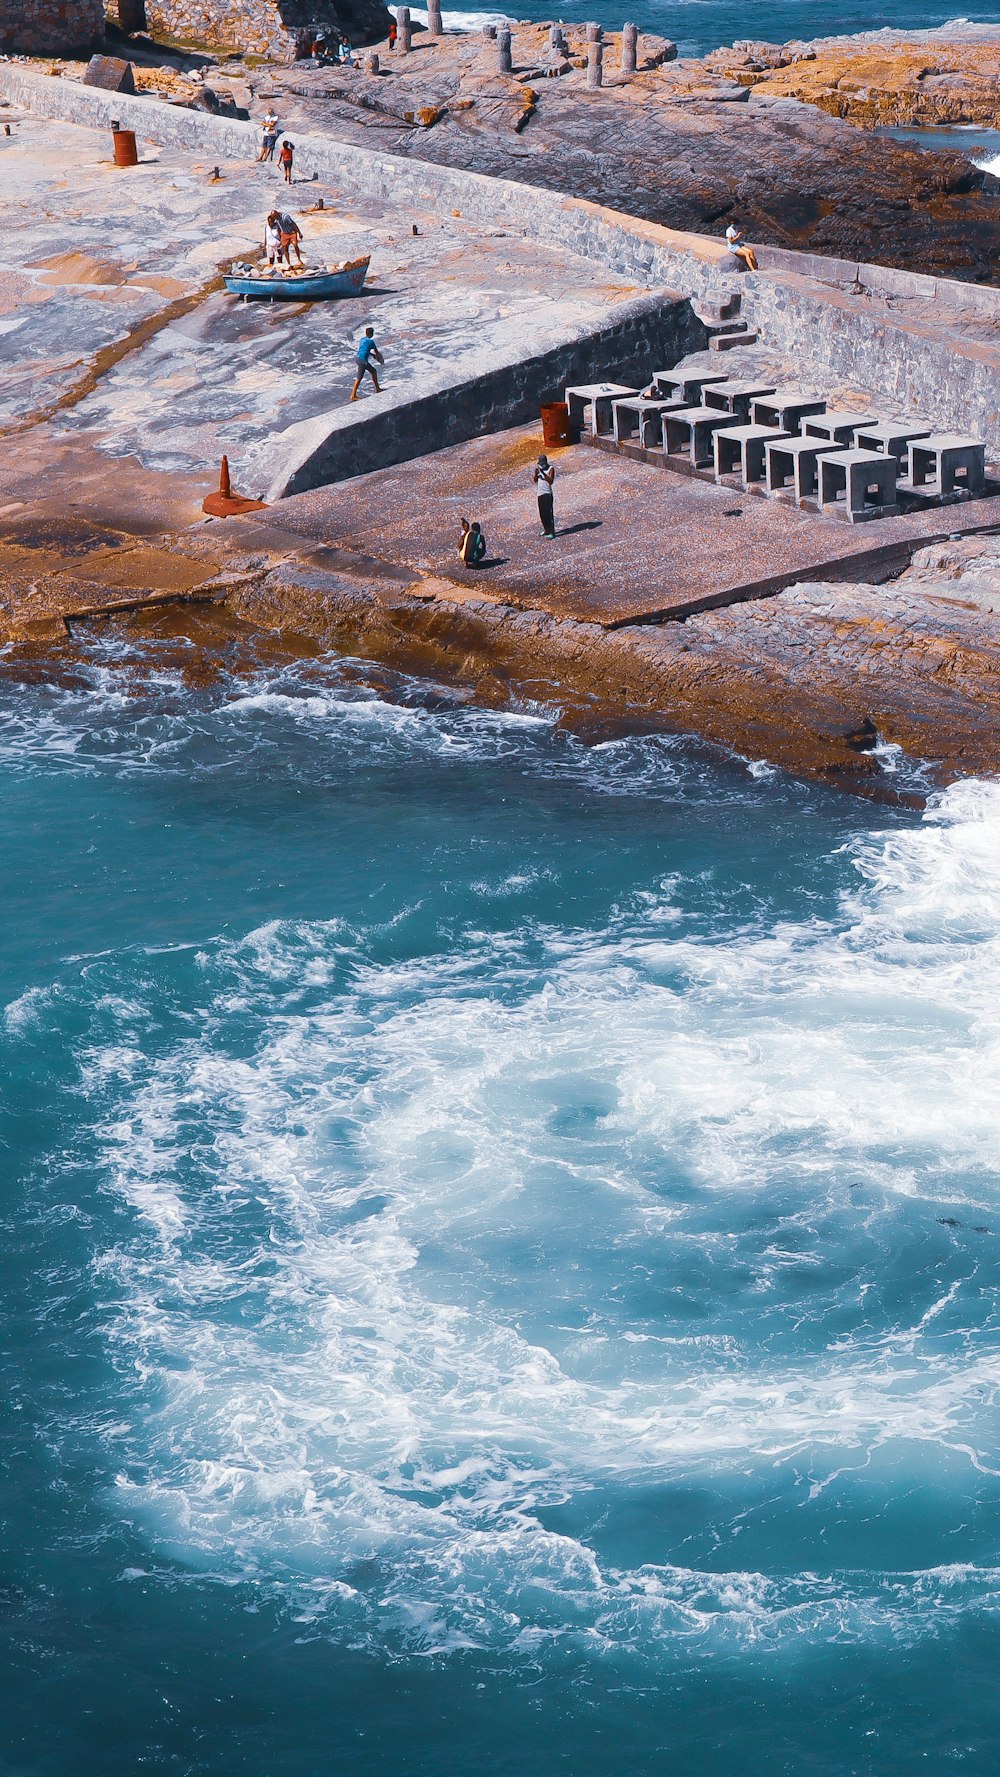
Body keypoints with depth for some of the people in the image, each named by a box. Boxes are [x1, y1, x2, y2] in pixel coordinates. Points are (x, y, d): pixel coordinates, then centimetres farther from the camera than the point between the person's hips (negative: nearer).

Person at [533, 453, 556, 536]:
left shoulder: (550, 468, -9)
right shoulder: (538, 468, 10)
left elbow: (550, 481, -20)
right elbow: (535, 480, 6)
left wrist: (543, 472, -26)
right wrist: (536, 472, -13)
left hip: (547, 494, -7)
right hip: (540, 493, 7)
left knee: (548, 513, -9)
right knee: (542, 513, 13)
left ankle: (552, 532, -6)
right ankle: (546, 530, 26)